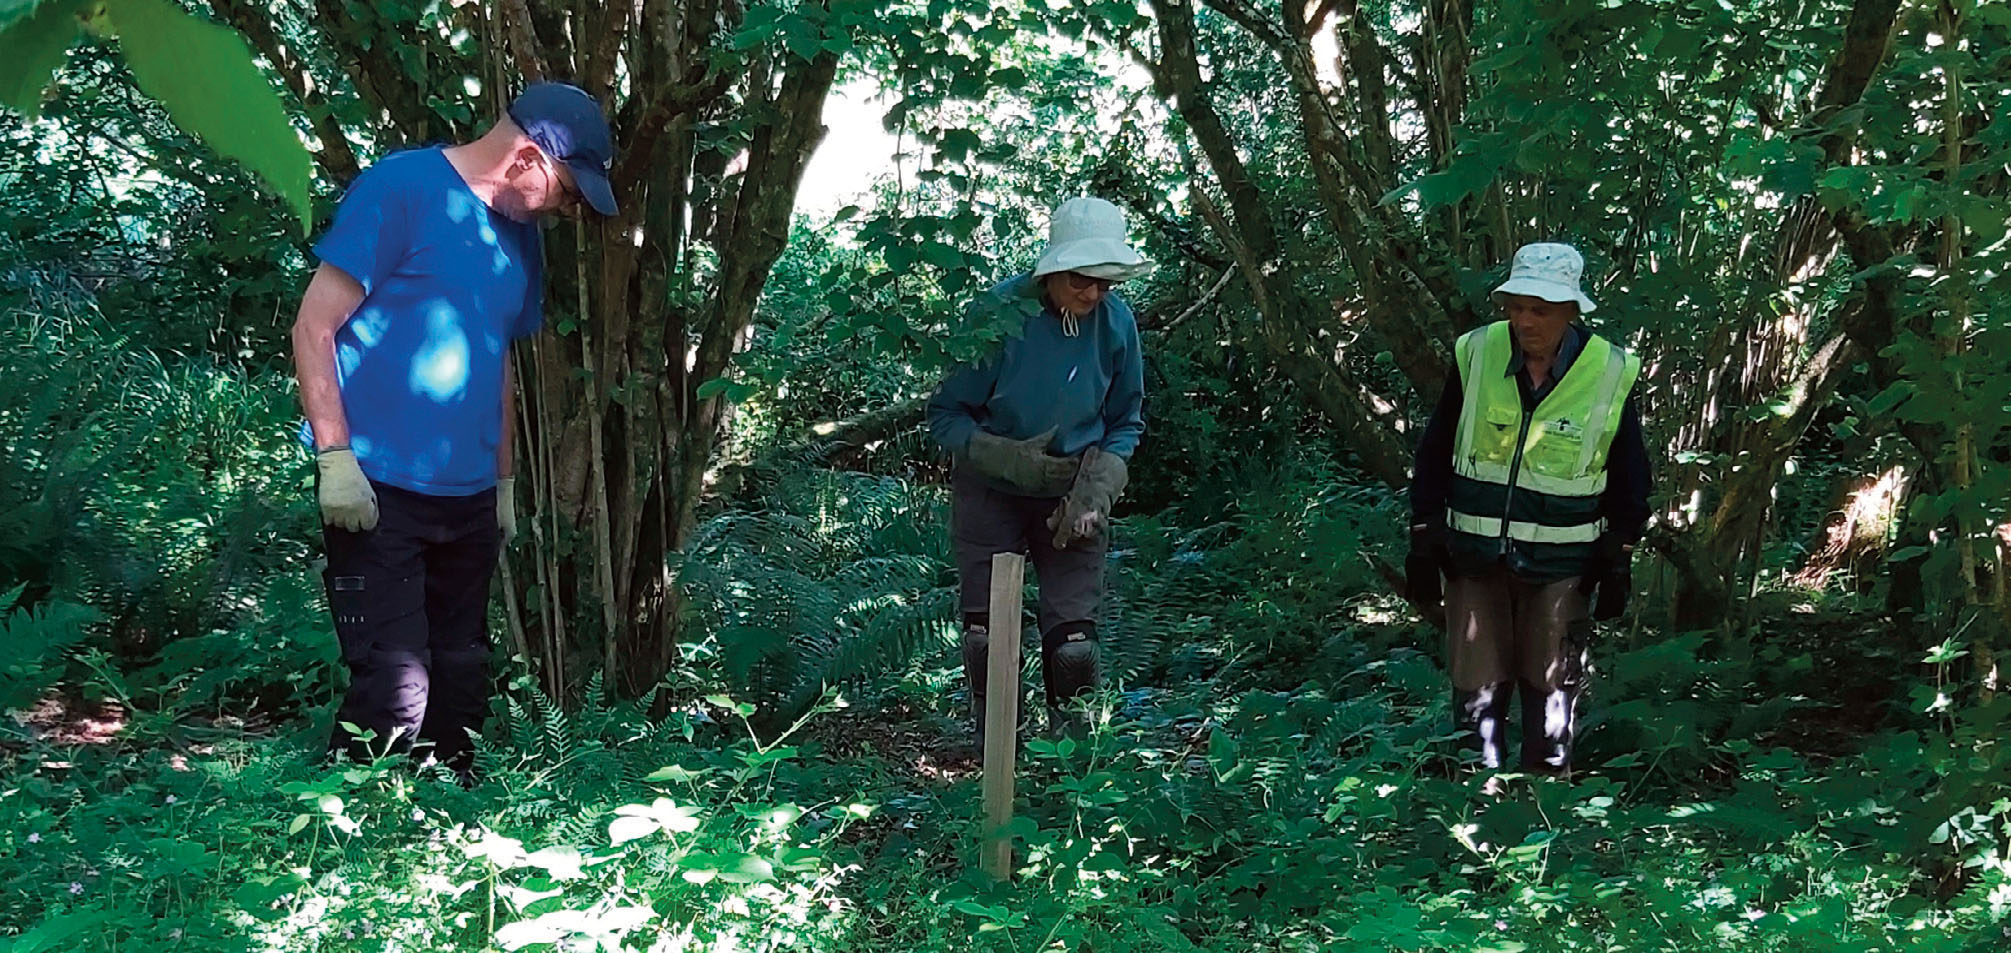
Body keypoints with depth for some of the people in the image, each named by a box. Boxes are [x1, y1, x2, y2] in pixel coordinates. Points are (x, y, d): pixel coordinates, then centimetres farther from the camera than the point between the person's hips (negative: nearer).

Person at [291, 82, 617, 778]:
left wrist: (503, 482, 21)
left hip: (469, 498, 8)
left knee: (461, 683, 11)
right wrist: (336, 458, -16)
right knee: (396, 685, -13)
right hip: (379, 492, -8)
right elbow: (314, 326, -10)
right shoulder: (400, 188, -8)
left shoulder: (518, 234, 15)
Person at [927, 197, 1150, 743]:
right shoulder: (998, 314, -19)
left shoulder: (1116, 322, -10)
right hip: (990, 491, -1)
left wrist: (1096, 488, -11)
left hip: (1072, 498, 1)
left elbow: (1125, 423, 5)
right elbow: (946, 415, -11)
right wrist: (1010, 459, -24)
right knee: (986, 637, -2)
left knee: (1074, 645, -9)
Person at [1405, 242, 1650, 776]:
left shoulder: (1610, 376, -6)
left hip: (1560, 566, -1)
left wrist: (1617, 565, 4)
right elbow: (1434, 457, 5)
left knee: (1552, 689, 4)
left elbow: (1628, 481, 5)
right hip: (1475, 557, 1)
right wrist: (1423, 543, 3)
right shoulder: (1476, 356, -4)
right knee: (1476, 690, 2)